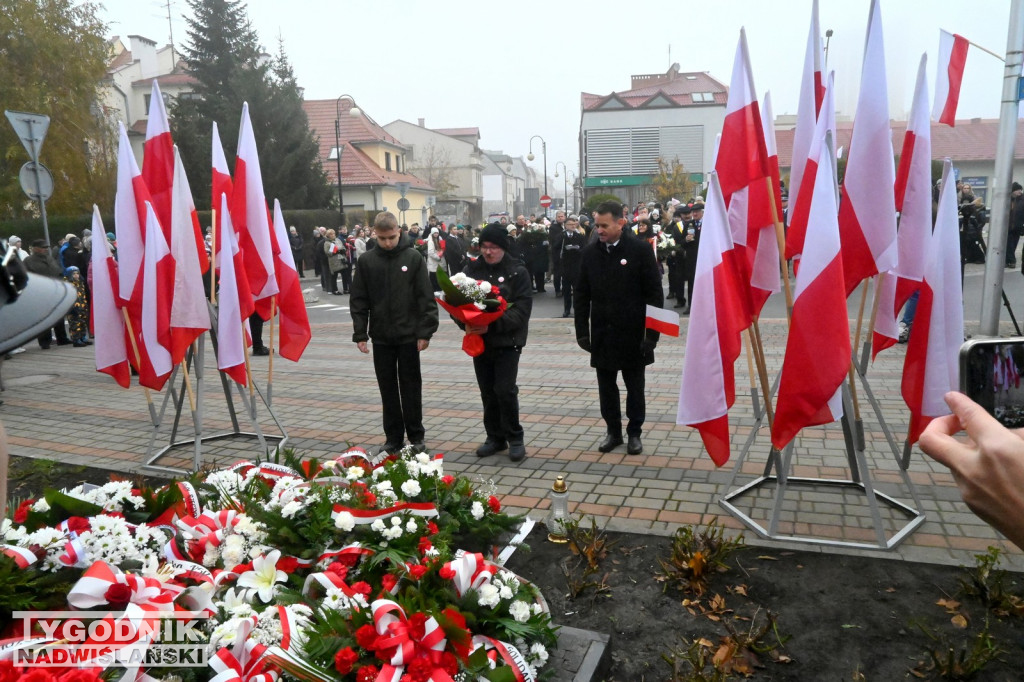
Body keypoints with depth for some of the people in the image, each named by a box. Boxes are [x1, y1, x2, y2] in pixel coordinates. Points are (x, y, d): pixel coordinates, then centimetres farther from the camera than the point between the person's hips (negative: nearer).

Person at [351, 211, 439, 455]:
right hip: (381, 337, 2)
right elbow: (359, 301, 3)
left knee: (411, 387, 6)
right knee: (388, 389, 9)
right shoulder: (366, 261, 1)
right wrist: (359, 334, -3)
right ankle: (393, 437, 19)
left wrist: (426, 332, -10)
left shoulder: (413, 258, -4)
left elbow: (426, 298, -5)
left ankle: (416, 436, 17)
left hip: (408, 335, -2)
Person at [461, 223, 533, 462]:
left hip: (507, 341, -4)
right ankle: (495, 437, 24)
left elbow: (521, 309, -14)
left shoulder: (518, 272, -6)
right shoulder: (472, 269, 4)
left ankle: (515, 438, 10)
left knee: (505, 390, -8)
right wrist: (466, 323, -18)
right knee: (488, 392, 10)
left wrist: (492, 325, -26)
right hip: (479, 341, 4)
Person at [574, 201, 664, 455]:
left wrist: (651, 334, -11)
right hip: (602, 335, 3)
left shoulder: (641, 250, -8)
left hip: (632, 335, -3)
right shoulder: (590, 253, 3)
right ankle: (613, 431, 26)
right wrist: (582, 331, 1)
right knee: (606, 386, 11)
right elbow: (581, 296, 7)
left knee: (634, 387, 9)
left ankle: (634, 433, 24)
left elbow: (655, 295, -8)